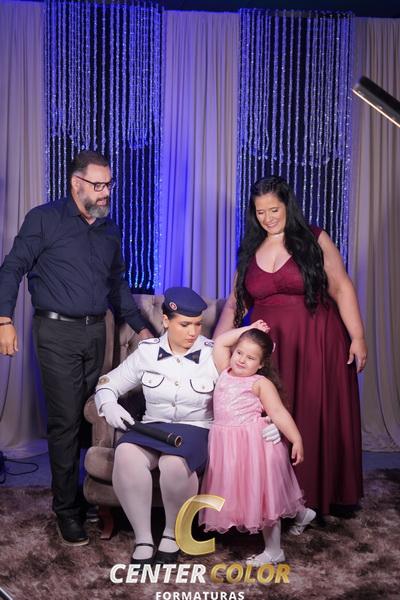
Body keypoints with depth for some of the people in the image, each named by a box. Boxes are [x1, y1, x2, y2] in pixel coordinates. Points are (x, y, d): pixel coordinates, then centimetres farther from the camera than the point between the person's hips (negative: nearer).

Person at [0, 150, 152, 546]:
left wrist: (140, 326, 17)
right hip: (57, 332, -5)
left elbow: (117, 283, 22)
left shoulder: (109, 229, 15)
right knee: (66, 420, -4)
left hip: (96, 332, 5)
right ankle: (67, 507, 8)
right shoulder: (45, 219, -2)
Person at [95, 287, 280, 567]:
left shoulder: (214, 355, -2)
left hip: (197, 430, -2)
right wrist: (109, 405, -10)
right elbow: (108, 384, 12)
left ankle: (173, 534, -6)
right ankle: (143, 540, -17)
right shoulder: (146, 351, 4)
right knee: (126, 454, -33)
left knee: (175, 463, -37)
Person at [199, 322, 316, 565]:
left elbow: (279, 413, -11)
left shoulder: (260, 383, -8)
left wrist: (296, 440, -18)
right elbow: (220, 343, 13)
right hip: (228, 445, 7)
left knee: (262, 495, 1)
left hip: (253, 444, -7)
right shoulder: (226, 373, 10)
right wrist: (247, 330, 10)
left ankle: (273, 552, 16)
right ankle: (301, 512, 38)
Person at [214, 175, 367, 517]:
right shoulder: (250, 250, 11)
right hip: (269, 350, 3)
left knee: (320, 420, 2)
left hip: (317, 346, -3)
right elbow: (235, 303, 12)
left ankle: (330, 495, 15)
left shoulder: (315, 240, 0)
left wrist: (357, 337, -9)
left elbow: (342, 289, -3)